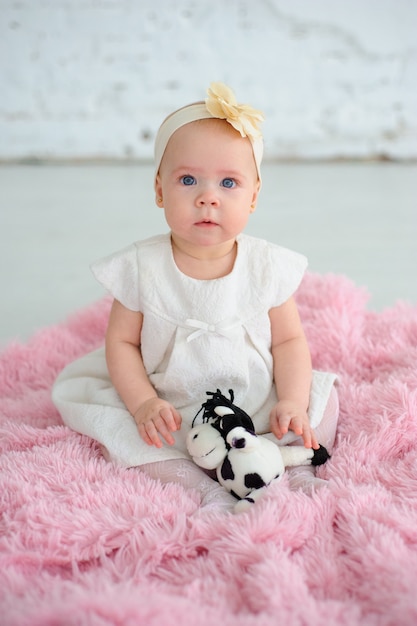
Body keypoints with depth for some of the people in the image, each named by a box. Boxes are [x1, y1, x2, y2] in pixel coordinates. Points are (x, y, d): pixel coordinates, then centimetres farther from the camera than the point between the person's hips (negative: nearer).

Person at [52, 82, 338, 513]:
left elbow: (289, 340, -3)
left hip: (258, 412, 0)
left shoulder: (269, 266, -9)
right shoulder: (142, 267, -11)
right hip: (171, 418, 1)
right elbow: (121, 342, -6)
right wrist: (143, 403, -19)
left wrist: (292, 405, -17)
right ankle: (204, 487, -25)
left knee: (322, 397, -15)